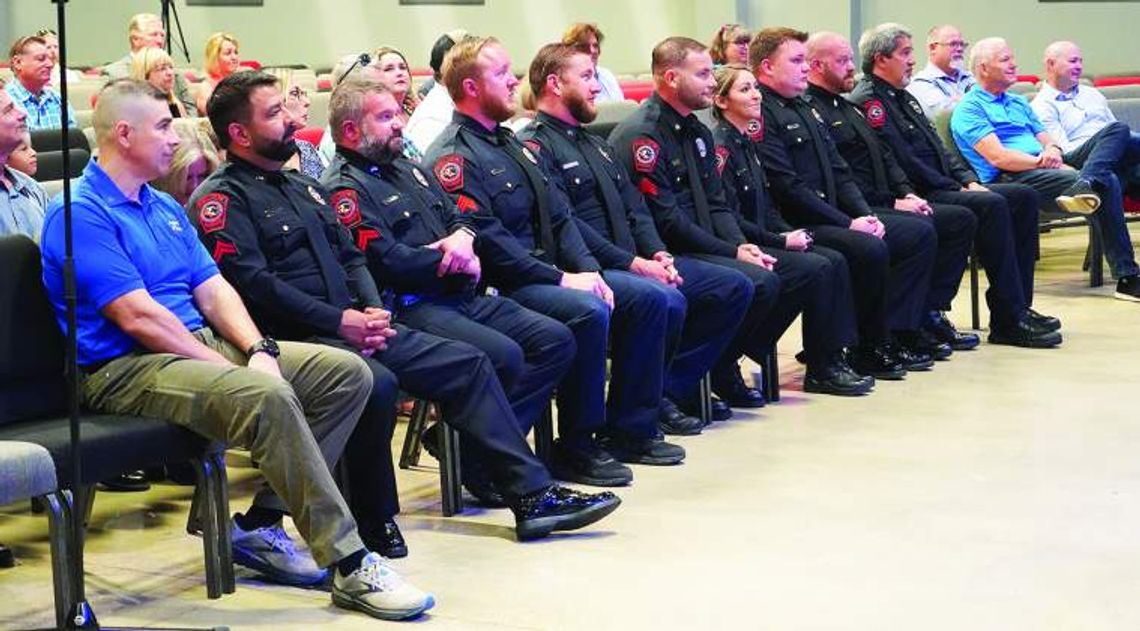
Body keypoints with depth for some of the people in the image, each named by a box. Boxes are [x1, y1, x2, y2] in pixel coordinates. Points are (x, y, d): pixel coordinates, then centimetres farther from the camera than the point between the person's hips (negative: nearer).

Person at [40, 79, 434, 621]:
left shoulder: (164, 207, 20)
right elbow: (138, 317, -18)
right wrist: (232, 370, -17)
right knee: (268, 397, -35)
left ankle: (260, 524, -1)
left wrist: (258, 348, -6)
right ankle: (349, 566, -28)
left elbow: (213, 290, 14)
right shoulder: (80, 214, -10)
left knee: (347, 372, -4)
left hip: (201, 343, 9)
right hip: (127, 368, -9)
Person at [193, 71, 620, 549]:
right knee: (376, 382, -36)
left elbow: (350, 257, 22)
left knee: (468, 363, 2)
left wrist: (373, 310, 0)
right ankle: (374, 519, -15)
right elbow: (252, 282, -18)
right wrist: (340, 321, -18)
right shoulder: (222, 198, -5)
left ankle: (532, 495, 2)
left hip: (354, 326, 9)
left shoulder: (301, 186, 23)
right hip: (297, 340, -9)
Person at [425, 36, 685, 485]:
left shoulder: (515, 144, 18)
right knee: (589, 312, -33)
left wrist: (588, 270, -1)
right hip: (502, 287, -9)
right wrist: (560, 279, -19)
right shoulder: (453, 157, -11)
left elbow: (560, 217, 15)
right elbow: (487, 240, -20)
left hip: (550, 271, 9)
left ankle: (628, 429, 5)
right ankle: (575, 448, -19)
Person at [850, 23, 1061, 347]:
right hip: (917, 196, -10)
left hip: (944, 187, 11)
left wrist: (968, 180, 6)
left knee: (1024, 196, 0)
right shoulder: (868, 101, -10)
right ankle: (1008, 320, -25)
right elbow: (902, 162, -17)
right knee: (991, 205, -29)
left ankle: (1019, 306, -3)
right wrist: (954, 189, -13)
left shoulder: (904, 98, 23)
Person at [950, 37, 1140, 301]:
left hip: (1046, 168, 9)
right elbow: (997, 157, -11)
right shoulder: (969, 109, 2)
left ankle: (1085, 185, -39)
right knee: (1107, 182, -31)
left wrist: (1053, 149, -4)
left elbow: (1046, 138, 23)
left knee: (1118, 129, -13)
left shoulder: (1019, 103, 32)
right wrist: (1043, 162, -15)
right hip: (1012, 179, -9)